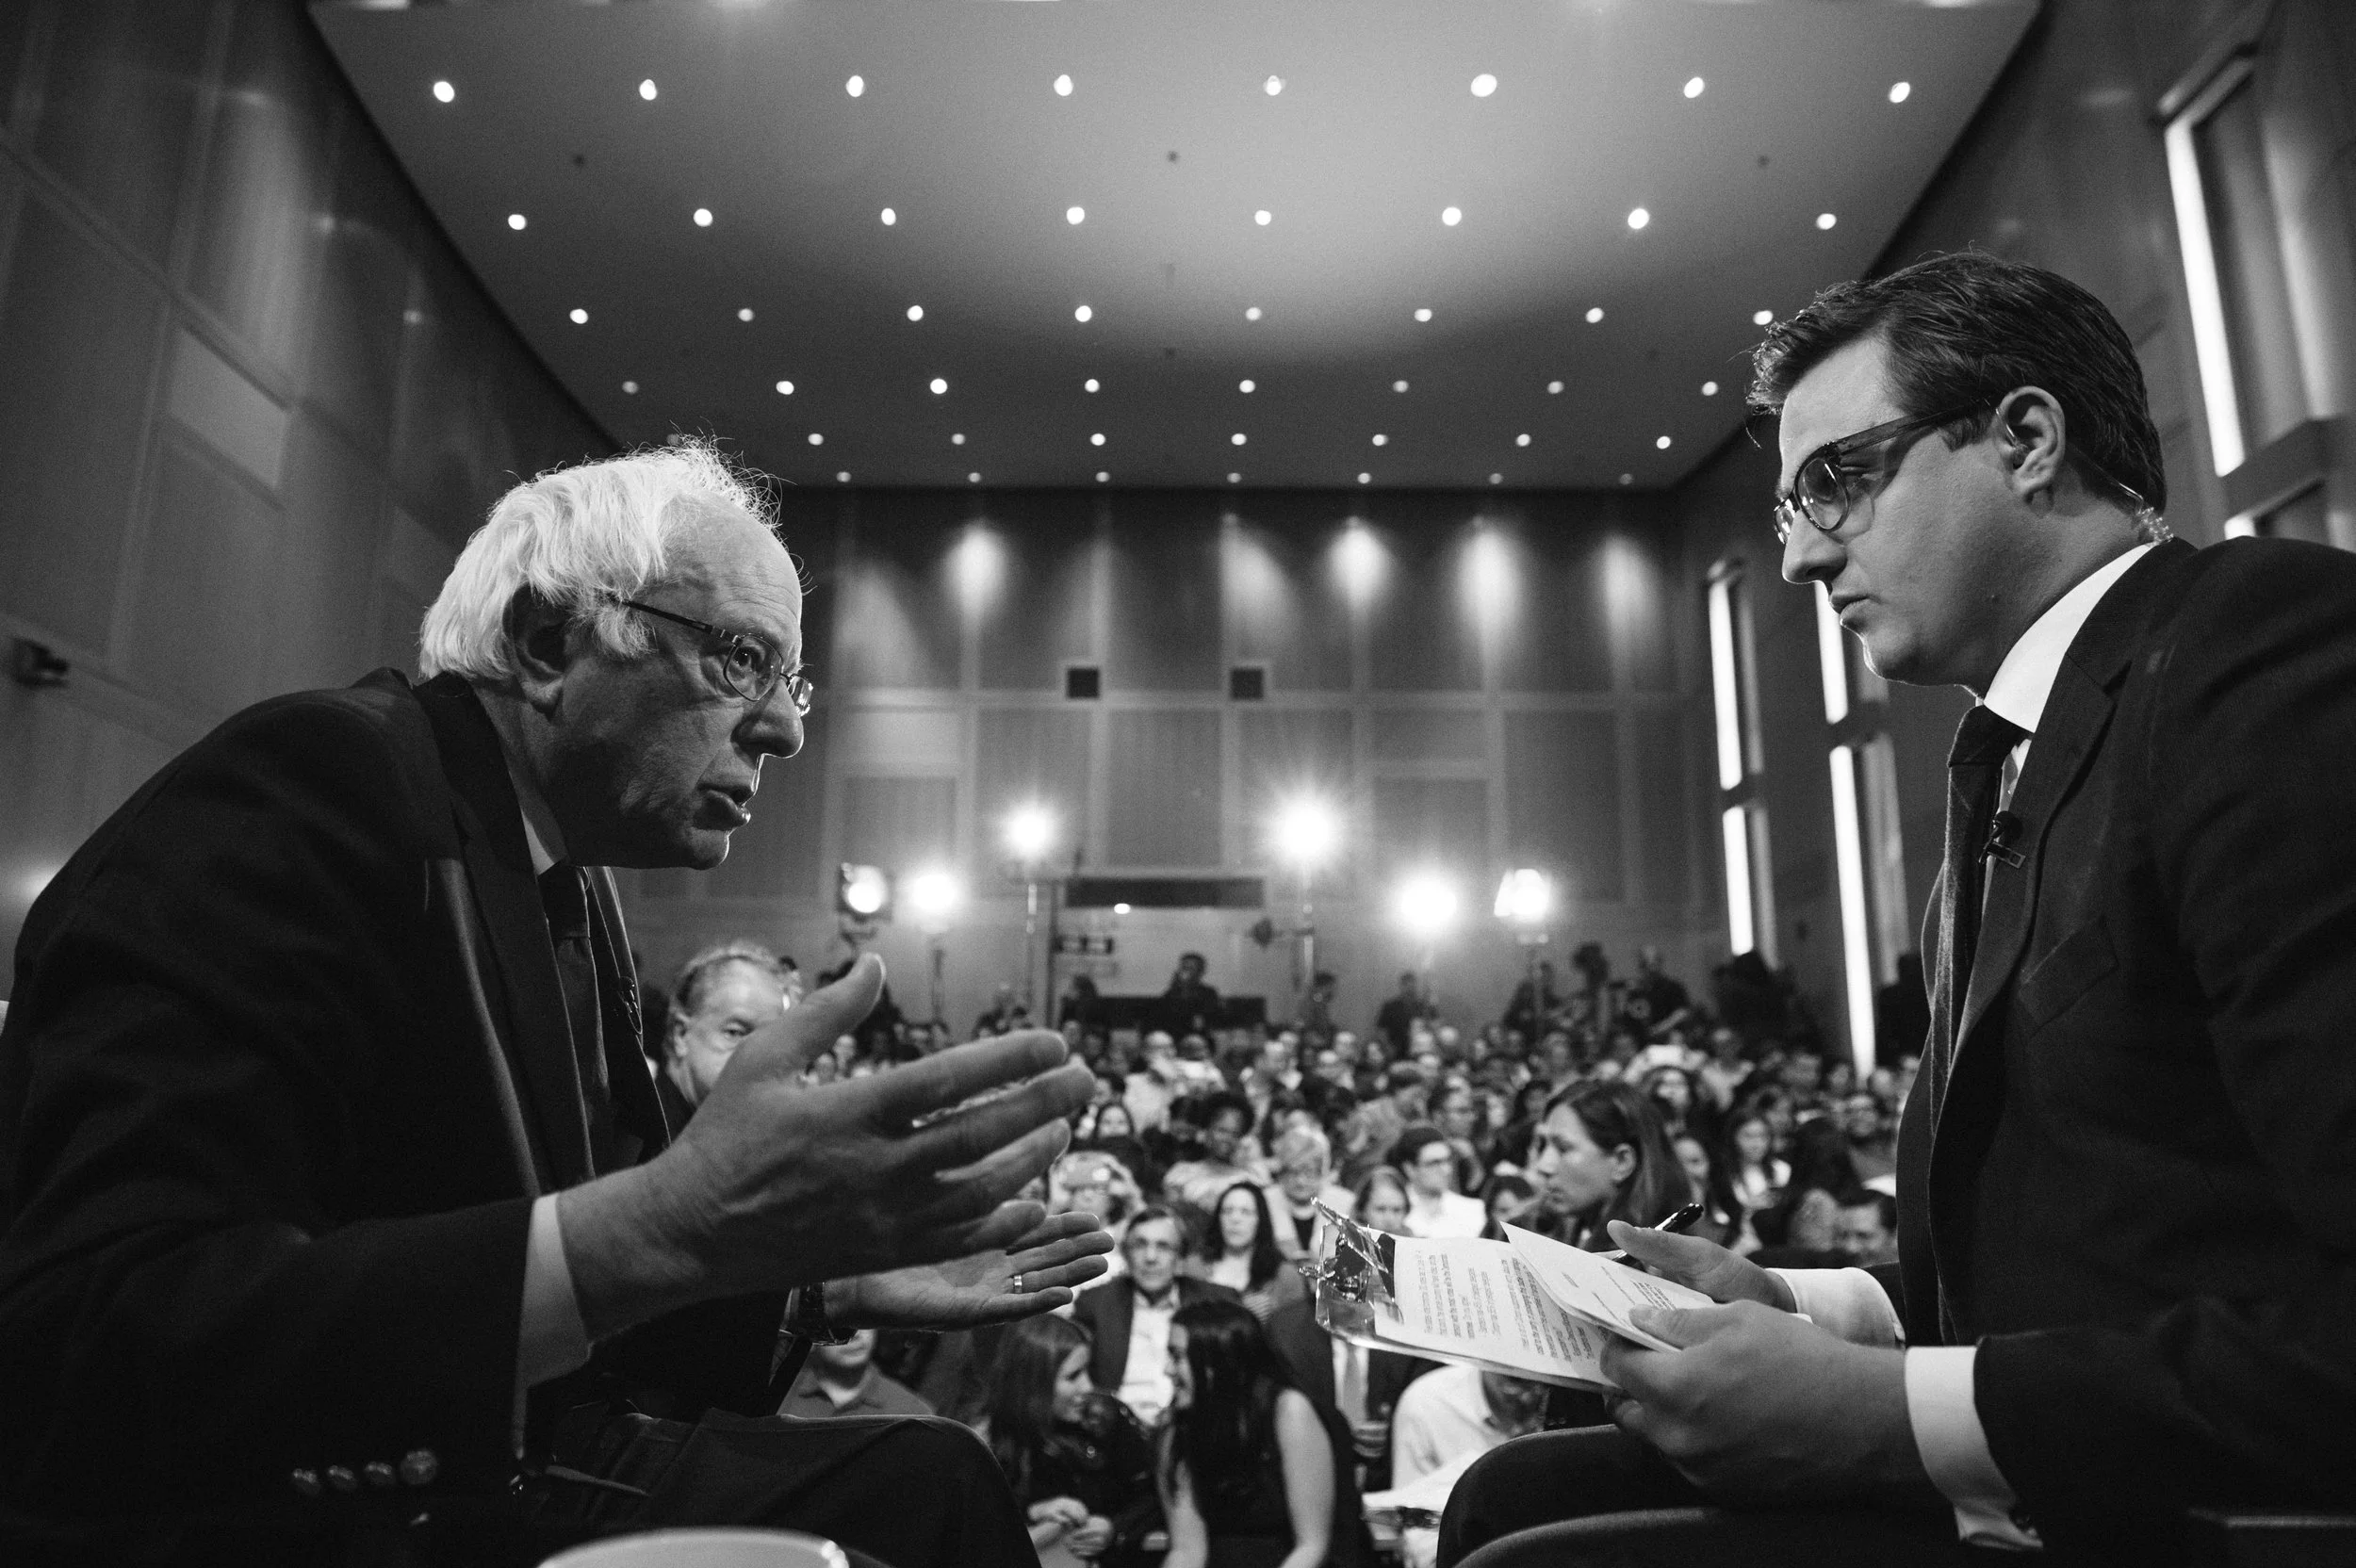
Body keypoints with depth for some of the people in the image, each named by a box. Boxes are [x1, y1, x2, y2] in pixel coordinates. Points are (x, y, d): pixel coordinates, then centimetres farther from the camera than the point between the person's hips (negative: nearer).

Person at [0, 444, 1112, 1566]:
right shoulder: (307, 788, -17)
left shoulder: (575, 892, 7)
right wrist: (671, 1223, -38)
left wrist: (835, 1283, 2)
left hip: (496, 1475, 8)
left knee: (929, 1478, 0)